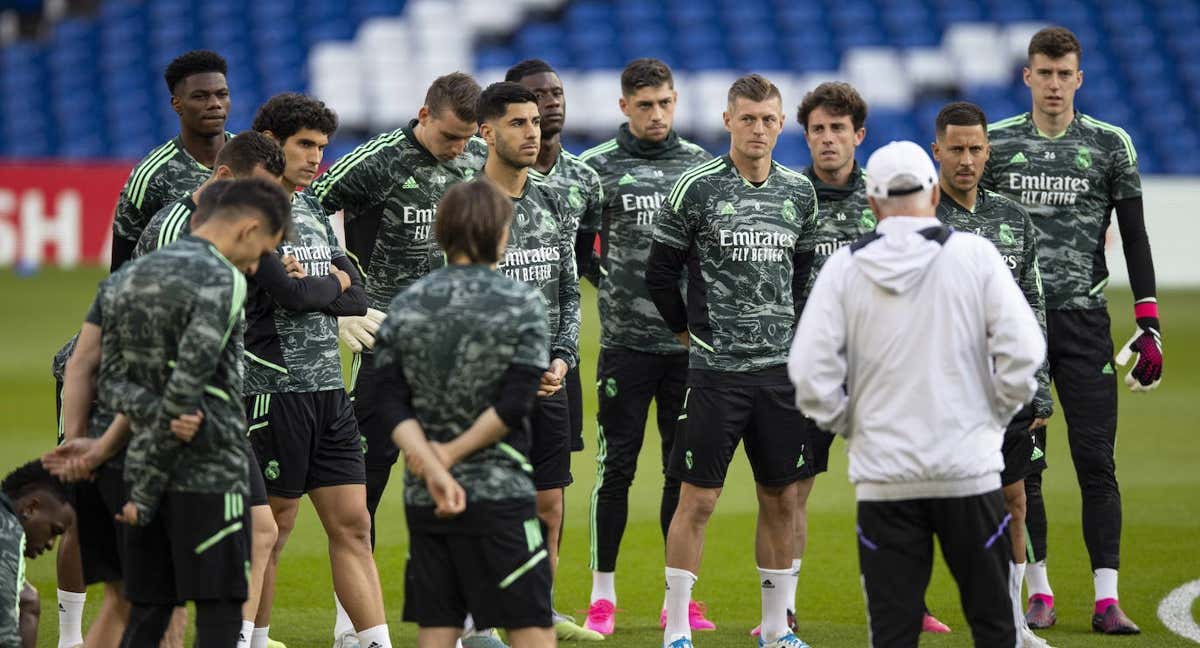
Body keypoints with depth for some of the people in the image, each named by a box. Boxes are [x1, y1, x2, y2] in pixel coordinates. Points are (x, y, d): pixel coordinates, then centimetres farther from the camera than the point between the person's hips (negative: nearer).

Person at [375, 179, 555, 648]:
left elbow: (391, 403, -2)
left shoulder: (405, 306, 5)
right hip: (501, 495, -4)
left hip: (424, 501, 4)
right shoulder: (521, 302, -5)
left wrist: (434, 469, -10)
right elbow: (515, 403, -12)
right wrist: (449, 455, -7)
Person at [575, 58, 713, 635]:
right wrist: (607, 285, -6)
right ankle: (602, 594, 7)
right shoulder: (598, 166, -1)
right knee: (616, 467, -1)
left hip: (689, 343, 3)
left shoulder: (701, 165, 8)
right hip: (626, 343, -3)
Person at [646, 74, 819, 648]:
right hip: (715, 370, -4)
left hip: (781, 369, 4)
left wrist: (787, 332, 14)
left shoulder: (800, 192, 8)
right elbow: (660, 274, 0)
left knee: (782, 498, 8)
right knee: (698, 499, -4)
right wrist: (693, 332, 6)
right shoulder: (697, 188, -5)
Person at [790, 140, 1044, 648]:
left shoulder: (843, 268, 0)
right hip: (968, 472, -1)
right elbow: (1022, 352, -8)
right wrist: (997, 414, 8)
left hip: (882, 478, 1)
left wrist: (849, 427, 11)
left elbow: (810, 372, -5)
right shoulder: (974, 256, -3)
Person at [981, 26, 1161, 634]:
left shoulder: (1110, 144, 4)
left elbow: (1134, 237, 5)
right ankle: (1039, 594, 9)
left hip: (1084, 319, -1)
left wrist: (1149, 326, 0)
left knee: (1096, 462, -6)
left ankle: (1107, 599, -5)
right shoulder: (994, 143, 6)